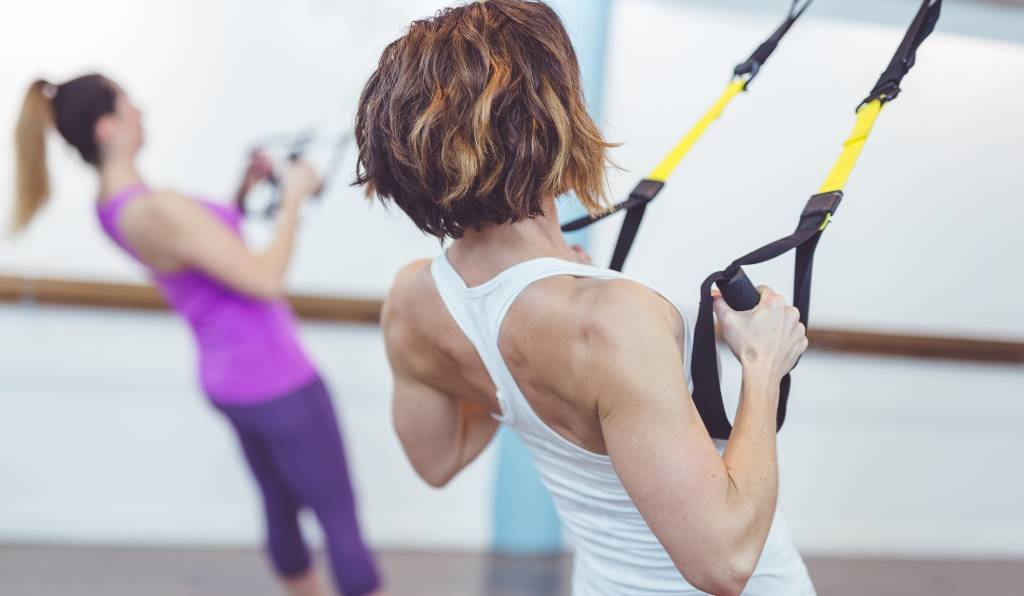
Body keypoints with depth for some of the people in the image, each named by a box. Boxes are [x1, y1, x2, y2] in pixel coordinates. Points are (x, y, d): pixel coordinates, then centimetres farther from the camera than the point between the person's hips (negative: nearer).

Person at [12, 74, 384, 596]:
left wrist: (245, 190, 9)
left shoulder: (114, 207, 2)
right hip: (275, 381, -9)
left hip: (230, 377, 9)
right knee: (340, 518, 3)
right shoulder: (161, 209, -28)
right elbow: (266, 280, -24)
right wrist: (293, 199, -14)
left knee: (280, 509, 21)